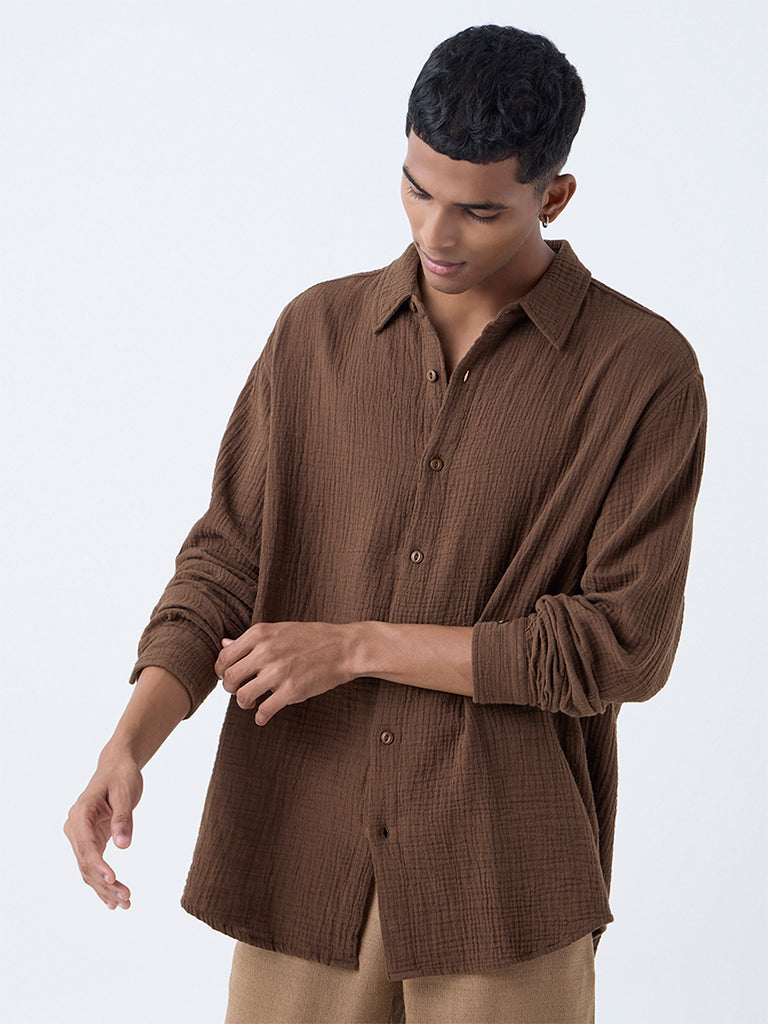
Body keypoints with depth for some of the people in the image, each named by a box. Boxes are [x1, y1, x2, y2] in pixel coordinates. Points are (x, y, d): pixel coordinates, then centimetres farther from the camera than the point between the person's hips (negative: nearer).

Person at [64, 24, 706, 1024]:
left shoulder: (644, 370, -6)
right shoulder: (316, 333, 5)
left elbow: (624, 645, -10)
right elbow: (229, 558, 6)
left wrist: (357, 647, -11)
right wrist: (131, 740, -11)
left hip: (502, 893, -2)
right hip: (300, 864, 3)